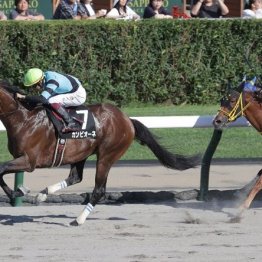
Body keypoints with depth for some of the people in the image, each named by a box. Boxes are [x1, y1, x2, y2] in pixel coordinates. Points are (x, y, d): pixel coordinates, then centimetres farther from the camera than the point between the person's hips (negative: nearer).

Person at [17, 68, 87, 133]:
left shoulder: (52, 82, -31)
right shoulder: (46, 76, -4)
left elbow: (42, 99, -41)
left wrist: (23, 97, -36)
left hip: (78, 95, -10)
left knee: (52, 101, -23)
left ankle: (72, 123, -19)